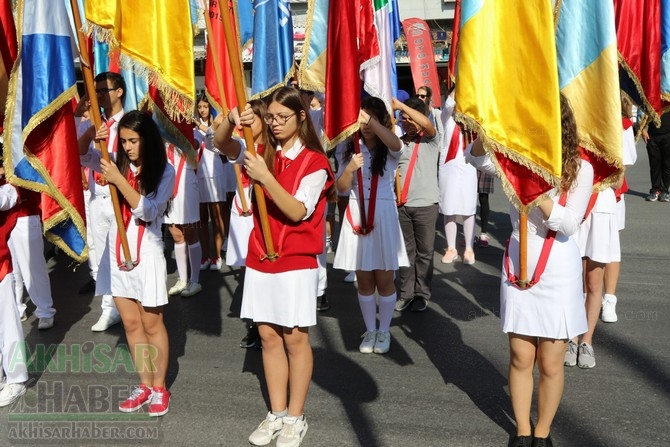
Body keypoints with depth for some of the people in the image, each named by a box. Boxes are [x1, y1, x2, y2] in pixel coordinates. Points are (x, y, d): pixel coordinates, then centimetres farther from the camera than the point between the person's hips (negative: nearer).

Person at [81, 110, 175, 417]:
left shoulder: (164, 171, -10)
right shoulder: (118, 164, 3)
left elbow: (148, 211, -19)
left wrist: (118, 180, -26)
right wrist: (90, 136, -17)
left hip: (147, 252, -5)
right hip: (117, 250, 5)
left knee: (152, 323, 6)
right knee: (131, 323, 12)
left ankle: (159, 388, 19)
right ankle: (145, 385, 25)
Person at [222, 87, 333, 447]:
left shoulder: (314, 162, -9)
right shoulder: (264, 152, 7)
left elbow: (297, 212, -19)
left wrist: (266, 177, -30)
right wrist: (235, 122, -21)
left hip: (296, 263, -5)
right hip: (260, 259, 5)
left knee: (295, 338, 4)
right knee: (269, 337, 10)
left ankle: (296, 418, 17)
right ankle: (276, 414, 21)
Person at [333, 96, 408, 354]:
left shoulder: (389, 150, -1)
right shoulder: (351, 148, 6)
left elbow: (396, 144, -28)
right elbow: (341, 188, 2)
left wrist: (370, 120, -40)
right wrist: (349, 168, -18)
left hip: (383, 215, -2)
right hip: (356, 214, 2)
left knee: (384, 279, 4)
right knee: (364, 280, 9)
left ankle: (384, 331, 20)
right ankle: (370, 330, 22)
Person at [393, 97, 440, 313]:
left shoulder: (431, 140, 2)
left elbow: (427, 124, -19)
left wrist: (401, 105, -20)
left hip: (425, 204, -3)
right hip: (401, 204, 3)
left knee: (424, 251, 3)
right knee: (405, 250, 7)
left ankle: (422, 294, 12)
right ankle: (406, 292, 15)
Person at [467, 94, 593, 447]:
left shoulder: (579, 169, -6)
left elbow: (568, 224, -13)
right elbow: (477, 159, -15)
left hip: (558, 271, -2)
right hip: (517, 264, 2)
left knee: (550, 363, 5)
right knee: (520, 358, 9)